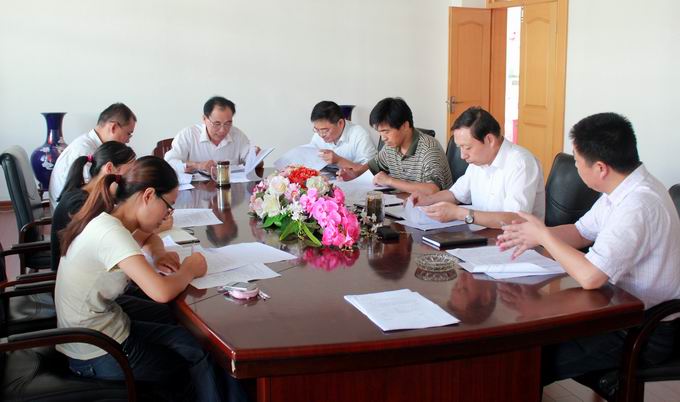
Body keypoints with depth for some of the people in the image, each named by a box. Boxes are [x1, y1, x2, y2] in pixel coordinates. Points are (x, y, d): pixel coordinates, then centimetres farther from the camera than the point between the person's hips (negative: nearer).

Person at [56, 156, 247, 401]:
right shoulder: (110, 233, -26)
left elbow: (146, 233, 24)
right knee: (202, 362, 6)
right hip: (99, 358, -8)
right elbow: (161, 292, -36)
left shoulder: (105, 220, 1)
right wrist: (189, 269, -15)